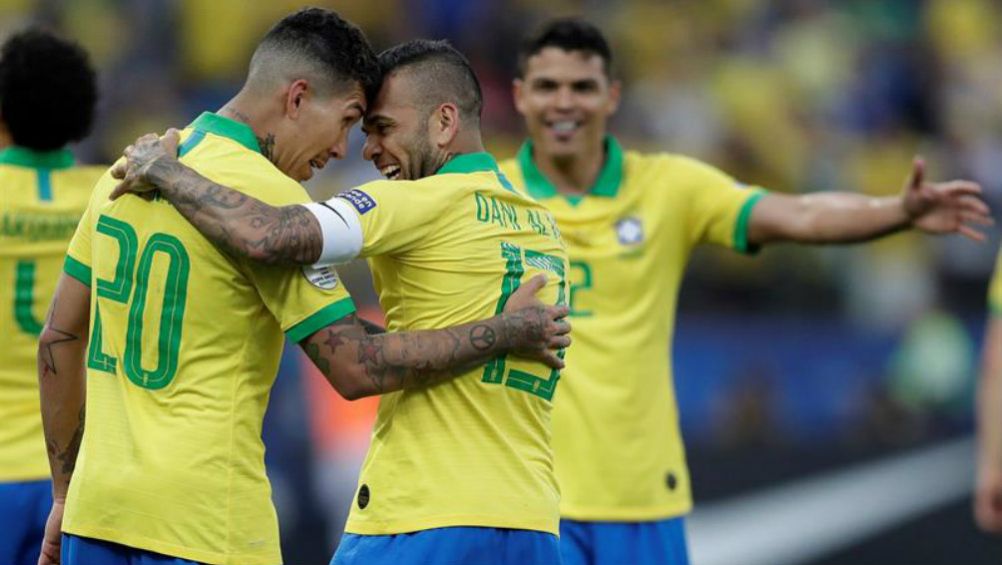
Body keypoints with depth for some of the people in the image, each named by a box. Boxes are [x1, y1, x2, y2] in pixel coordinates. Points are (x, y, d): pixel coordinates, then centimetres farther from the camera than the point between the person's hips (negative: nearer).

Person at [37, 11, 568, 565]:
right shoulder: (267, 193, -12)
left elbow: (59, 338, 16)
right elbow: (355, 368, -14)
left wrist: (64, 495, 23)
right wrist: (508, 332, -4)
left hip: (95, 505, 7)